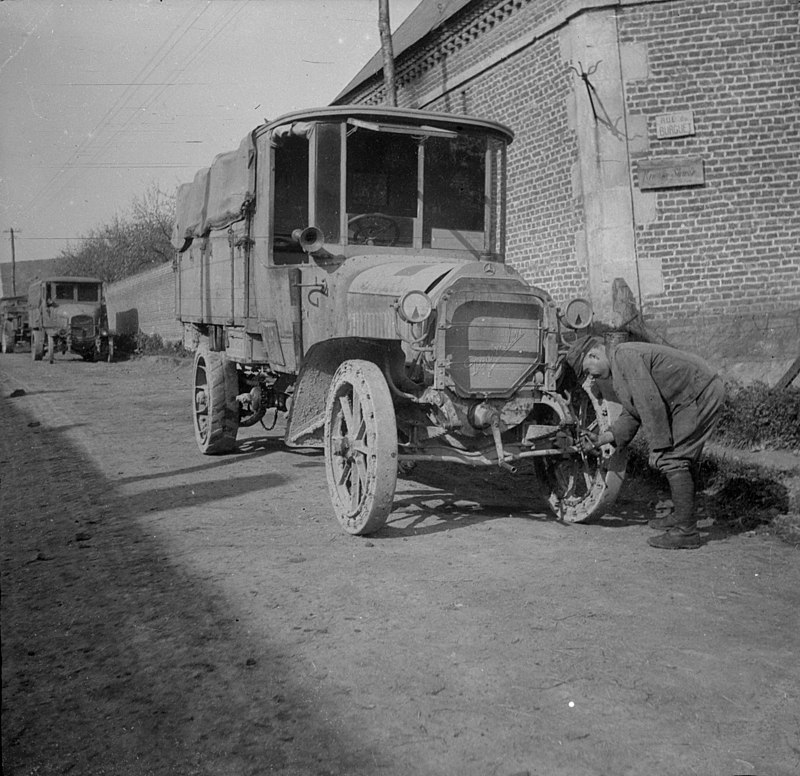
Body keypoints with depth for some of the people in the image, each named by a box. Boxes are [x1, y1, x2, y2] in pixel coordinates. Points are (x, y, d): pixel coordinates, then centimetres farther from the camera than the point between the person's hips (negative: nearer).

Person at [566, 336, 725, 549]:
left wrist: (658, 446, -18)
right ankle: (681, 516, 33)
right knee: (682, 458, 20)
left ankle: (686, 531, -5)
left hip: (701, 392, -11)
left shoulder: (624, 356, -16)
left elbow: (650, 403, -22)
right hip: (703, 390, 11)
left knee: (672, 459, -10)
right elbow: (632, 416, 15)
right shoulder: (619, 365, 16)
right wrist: (601, 439, 4)